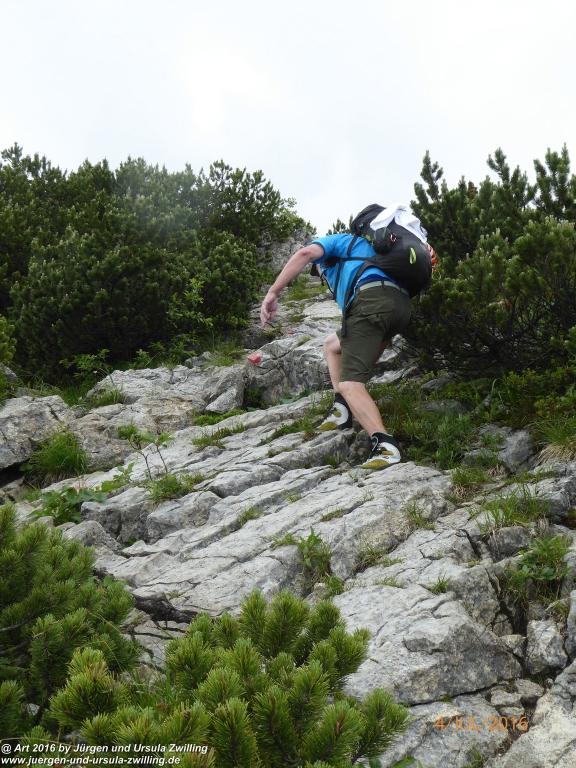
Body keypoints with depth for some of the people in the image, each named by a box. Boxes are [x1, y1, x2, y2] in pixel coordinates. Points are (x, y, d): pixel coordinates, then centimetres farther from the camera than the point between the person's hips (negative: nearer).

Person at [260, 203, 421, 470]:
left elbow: (305, 253, -3)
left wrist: (272, 293, -7)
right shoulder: (360, 248, 43)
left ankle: (384, 445, -31)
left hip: (371, 301, -8)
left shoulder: (333, 241, 21)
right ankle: (341, 410, 14)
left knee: (350, 383, -13)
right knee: (332, 344, 28)